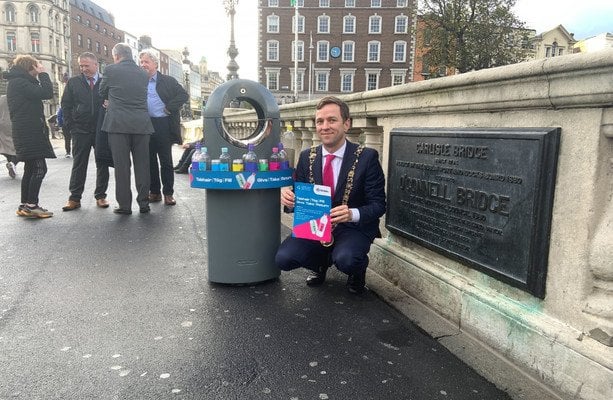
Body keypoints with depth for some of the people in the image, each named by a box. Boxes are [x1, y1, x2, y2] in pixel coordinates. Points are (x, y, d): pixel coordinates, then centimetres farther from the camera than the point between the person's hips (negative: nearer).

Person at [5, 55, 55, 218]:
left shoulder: (15, 82, 19)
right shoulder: (20, 82, -12)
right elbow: (47, 93, -18)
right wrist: (43, 74, -9)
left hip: (27, 132, 11)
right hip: (30, 133, -11)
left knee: (31, 168, 13)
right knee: (39, 168, -9)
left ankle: (25, 205, 17)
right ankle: (31, 205, -8)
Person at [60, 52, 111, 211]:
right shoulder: (73, 82, 7)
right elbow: (66, 105, 8)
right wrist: (70, 126, 1)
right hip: (80, 131, 1)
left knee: (102, 164, 5)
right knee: (78, 165, 3)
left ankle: (100, 196, 15)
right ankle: (74, 198, 8)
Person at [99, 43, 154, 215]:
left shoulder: (110, 70, 0)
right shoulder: (143, 74, 9)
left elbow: (102, 93, 12)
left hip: (118, 123, -3)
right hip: (142, 123, 3)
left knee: (121, 165, 1)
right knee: (142, 164, 7)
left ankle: (124, 204, 4)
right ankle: (144, 203, 10)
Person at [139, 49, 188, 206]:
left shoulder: (168, 81, 3)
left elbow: (184, 95, -5)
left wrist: (169, 108, -9)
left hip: (163, 125, -3)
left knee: (166, 161, 1)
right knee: (150, 161, 8)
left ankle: (168, 193, 9)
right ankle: (154, 192, 17)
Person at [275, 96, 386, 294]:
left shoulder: (367, 157, -11)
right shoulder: (307, 157, 1)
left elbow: (378, 204, -10)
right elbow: (299, 197, 6)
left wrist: (352, 214, -31)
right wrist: (289, 199, -19)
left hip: (353, 227, -3)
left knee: (345, 260, -33)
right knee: (284, 258, -19)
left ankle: (357, 270, 7)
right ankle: (321, 263, 15)